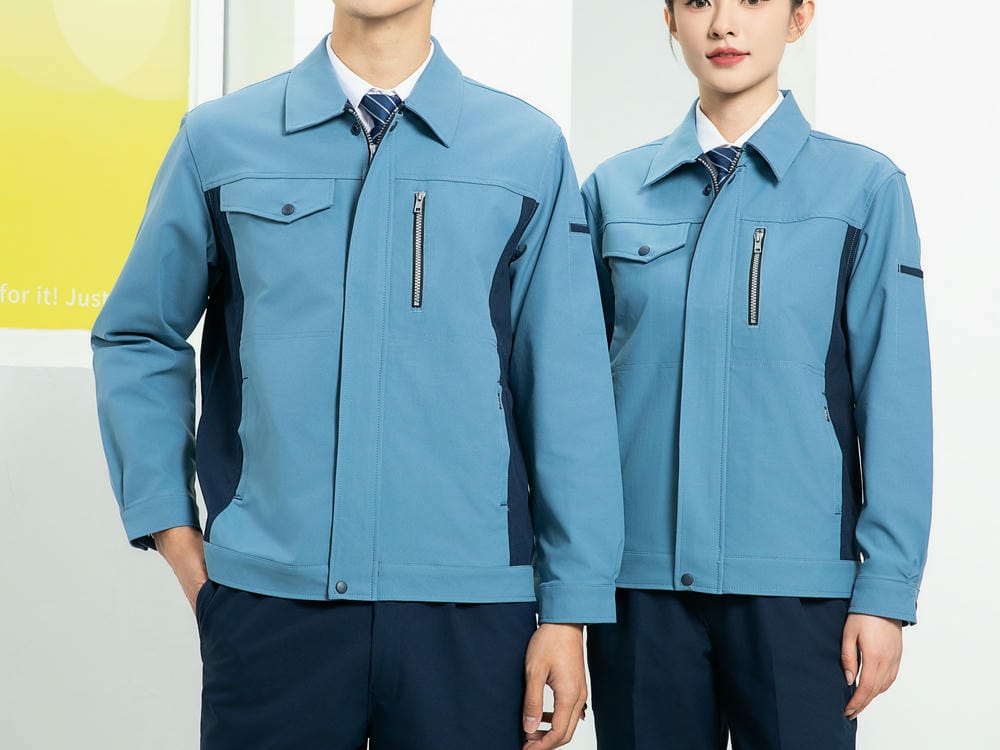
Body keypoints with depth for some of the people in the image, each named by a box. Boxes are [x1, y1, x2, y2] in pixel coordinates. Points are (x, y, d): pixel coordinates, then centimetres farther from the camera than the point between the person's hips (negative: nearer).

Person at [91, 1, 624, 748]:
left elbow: (570, 388, 0)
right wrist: (174, 534, 6)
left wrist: (570, 607, -1)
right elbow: (136, 340, 12)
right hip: (269, 602, 1)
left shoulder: (530, 152, 1)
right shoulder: (220, 140, 4)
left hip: (467, 606, 0)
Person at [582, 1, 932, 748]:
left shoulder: (863, 188, 0)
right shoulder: (615, 189, 7)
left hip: (797, 580, -2)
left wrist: (887, 590, -6)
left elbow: (894, 399, -2)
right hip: (641, 575, 2)